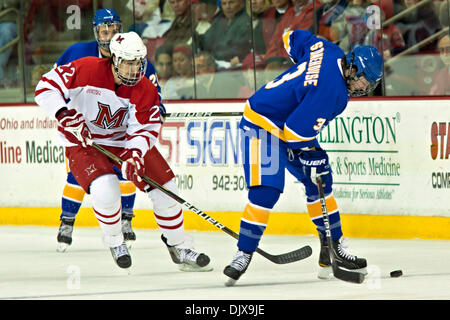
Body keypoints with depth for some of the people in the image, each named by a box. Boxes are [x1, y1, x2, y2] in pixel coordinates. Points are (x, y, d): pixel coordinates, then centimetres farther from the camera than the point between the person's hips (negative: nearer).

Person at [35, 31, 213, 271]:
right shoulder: (87, 70, -23)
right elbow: (46, 87, -19)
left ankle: (179, 246, 15)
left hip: (125, 140, 4)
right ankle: (114, 242, 2)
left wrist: (135, 155, -32)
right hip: (83, 141, -4)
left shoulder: (145, 91, -12)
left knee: (164, 188, -5)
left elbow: (144, 130, -12)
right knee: (106, 190, -28)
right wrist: (65, 114, -35)